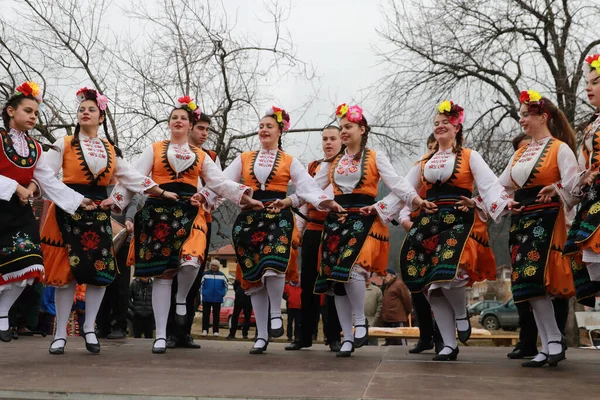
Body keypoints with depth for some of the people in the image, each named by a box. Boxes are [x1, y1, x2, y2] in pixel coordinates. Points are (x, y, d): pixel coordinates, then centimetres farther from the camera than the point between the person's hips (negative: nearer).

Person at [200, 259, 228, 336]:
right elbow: (199, 283, 2)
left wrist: (223, 293, 8)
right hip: (206, 298, -1)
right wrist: (203, 293, -1)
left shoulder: (222, 275, 6)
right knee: (205, 314, -1)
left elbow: (226, 284, 16)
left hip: (217, 299, 1)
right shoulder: (205, 274, -1)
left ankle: (215, 331, 8)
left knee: (216, 315, 4)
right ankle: (205, 330, 3)